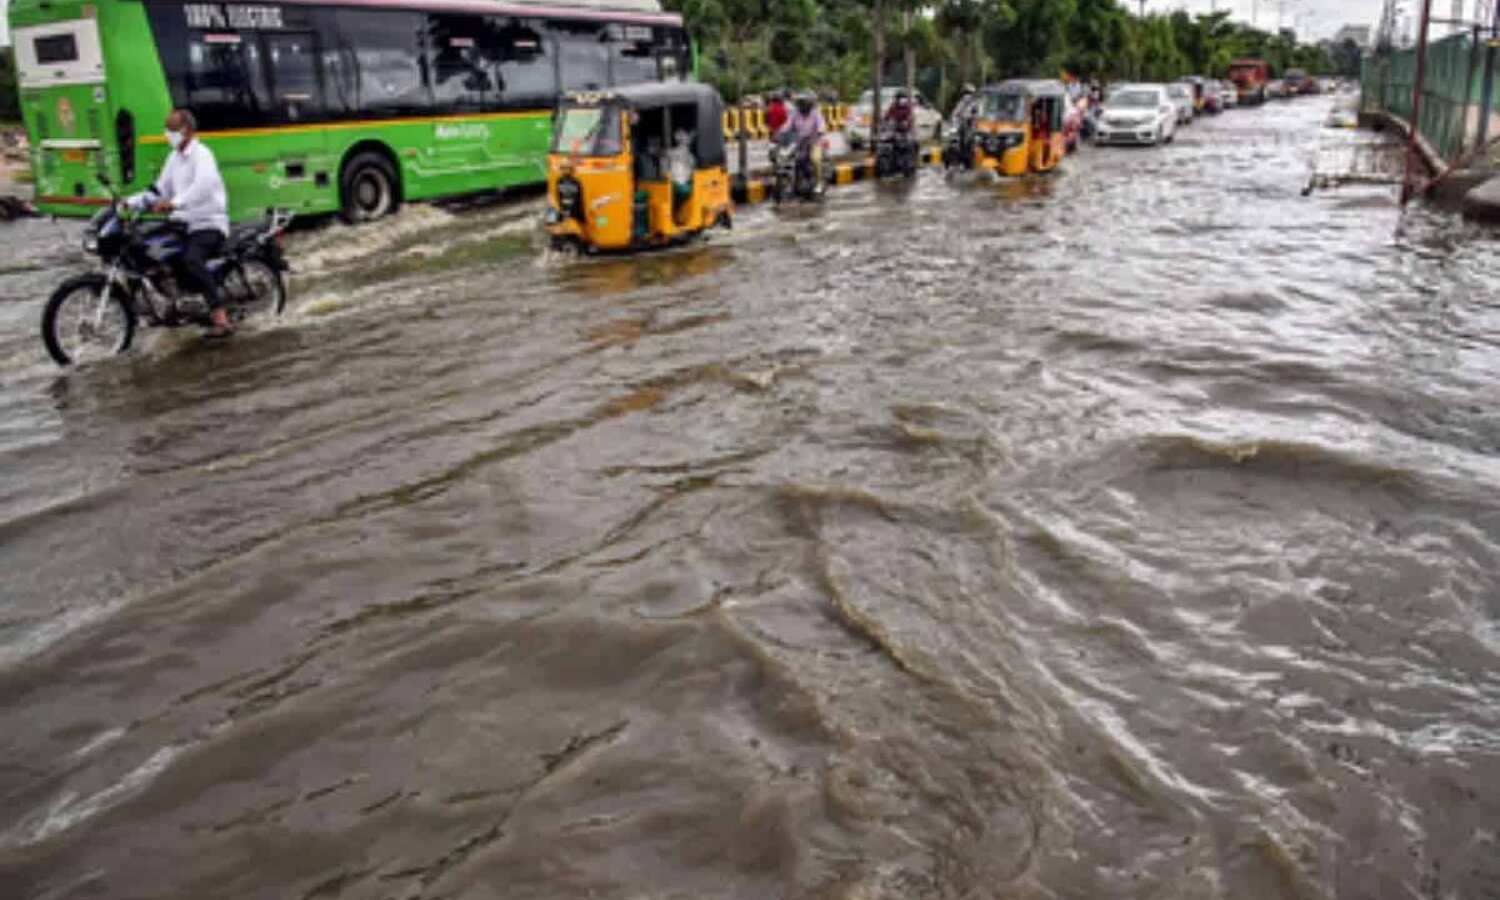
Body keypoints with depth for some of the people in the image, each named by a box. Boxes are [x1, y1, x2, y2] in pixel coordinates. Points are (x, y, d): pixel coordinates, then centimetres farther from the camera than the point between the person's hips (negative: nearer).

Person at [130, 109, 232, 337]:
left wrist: (175, 202, -43)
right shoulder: (174, 158, 19)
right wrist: (131, 202, 7)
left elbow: (203, 185, -29)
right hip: (184, 224, 10)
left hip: (209, 224, -10)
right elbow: (160, 189, 21)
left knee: (191, 259, -34)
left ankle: (221, 317, -38)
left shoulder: (201, 154, -9)